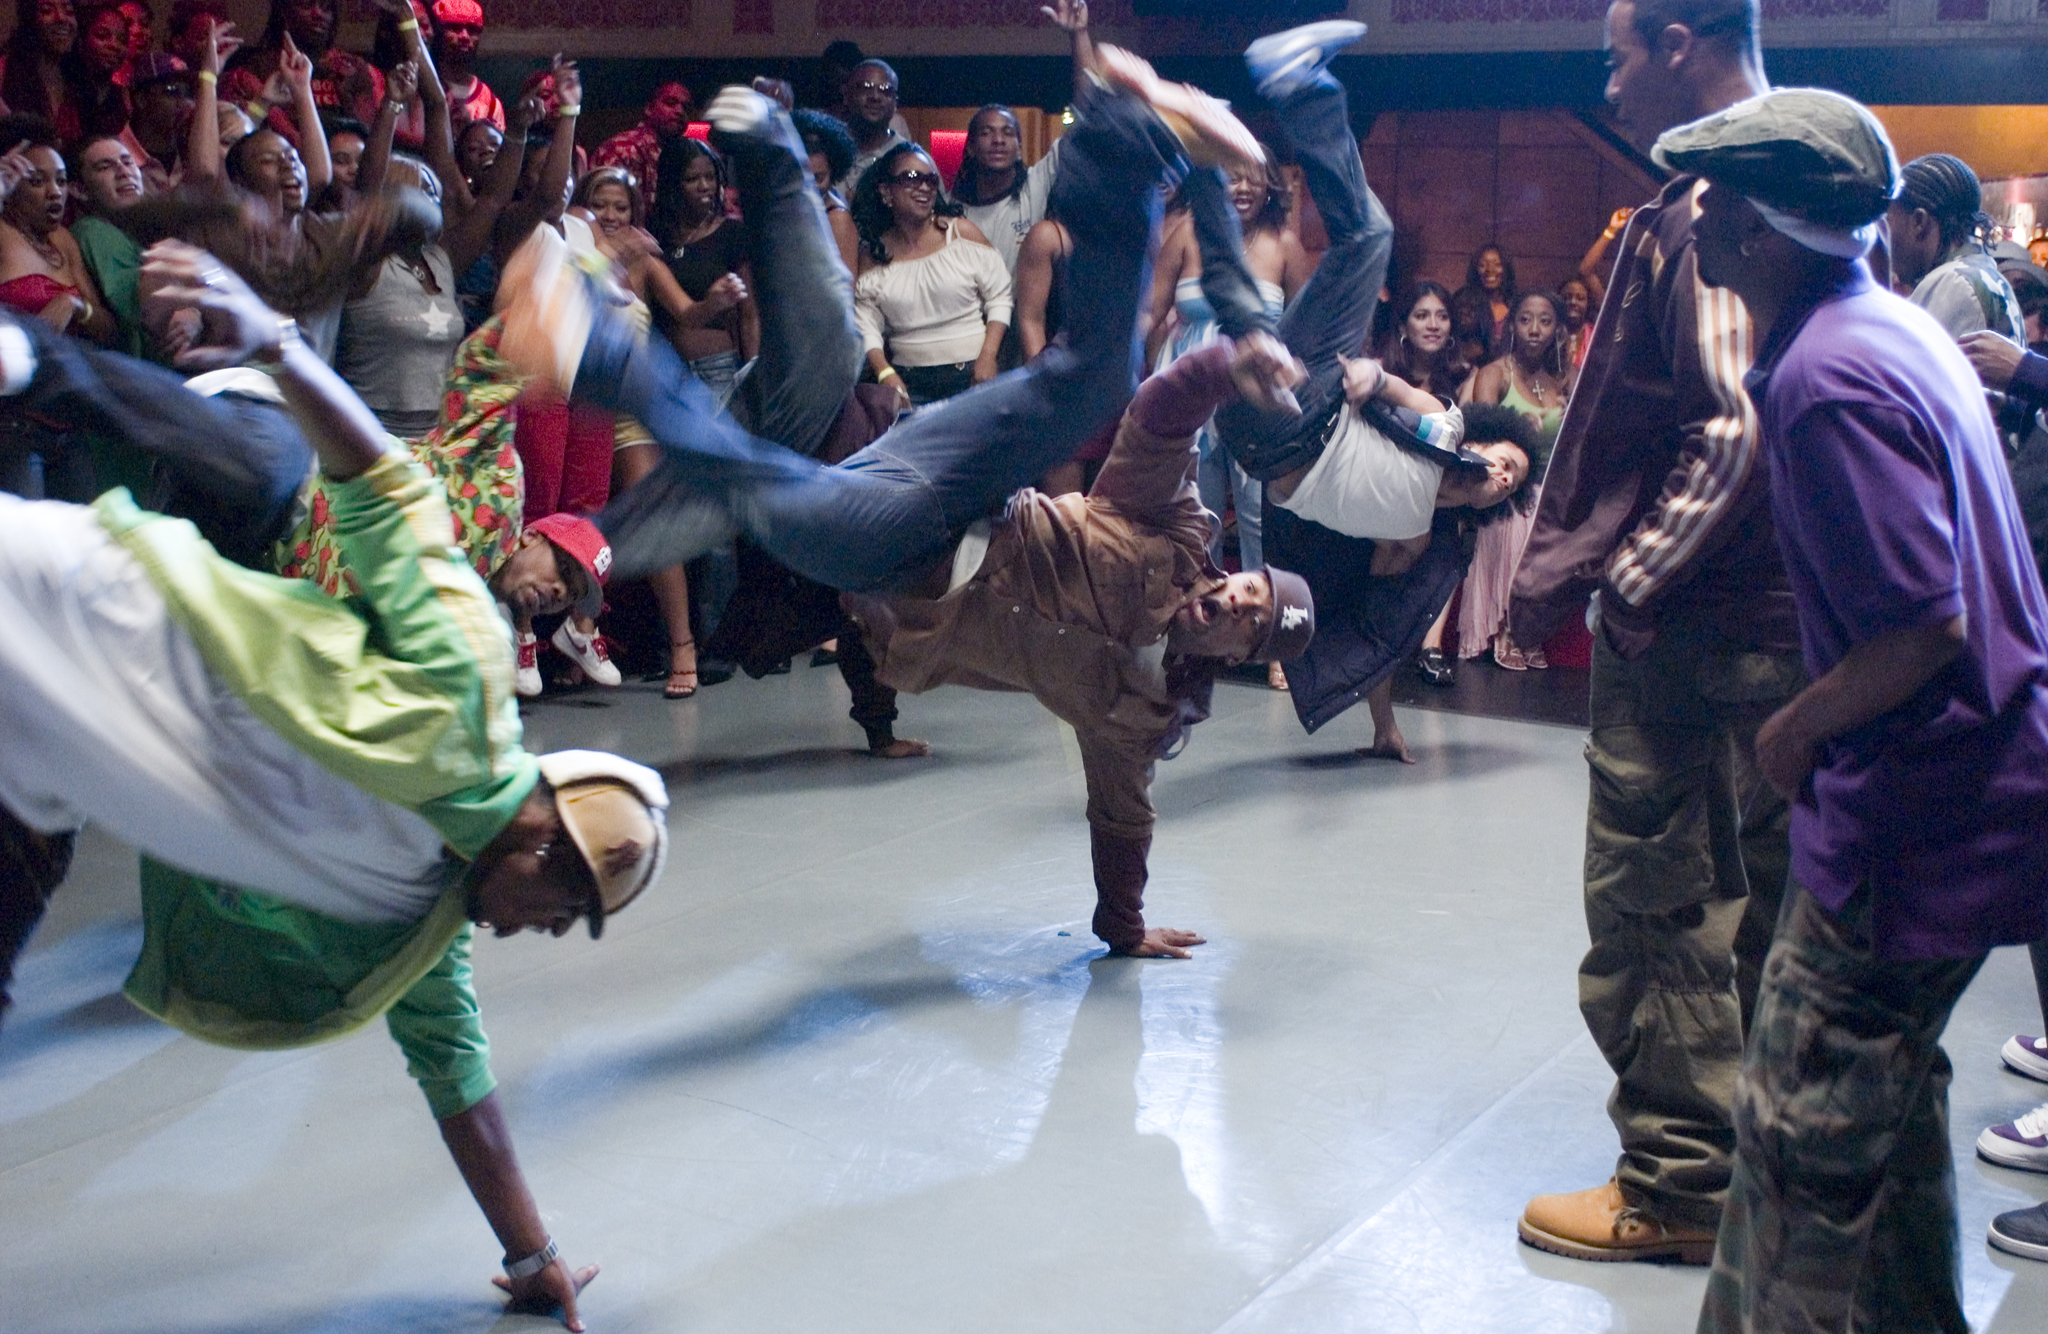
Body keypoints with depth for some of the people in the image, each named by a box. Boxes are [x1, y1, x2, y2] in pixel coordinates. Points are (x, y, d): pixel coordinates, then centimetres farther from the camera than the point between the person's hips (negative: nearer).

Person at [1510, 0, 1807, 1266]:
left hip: (1694, 628, -10)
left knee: (1656, 900, 1)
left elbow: (1737, 429, -24)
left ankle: (1679, 1184, 12)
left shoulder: (1714, 206, -16)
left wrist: (1633, 582, -17)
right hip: (1773, 622, 10)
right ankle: (1757, 1157, 30)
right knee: (1751, 900, 17)